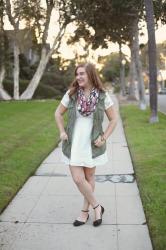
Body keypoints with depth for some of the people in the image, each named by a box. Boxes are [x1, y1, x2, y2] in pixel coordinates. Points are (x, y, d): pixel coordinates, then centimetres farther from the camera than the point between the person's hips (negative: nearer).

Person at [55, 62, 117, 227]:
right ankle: (97, 206, 19)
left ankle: (85, 211, 30)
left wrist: (104, 137, -7)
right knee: (78, 179, -3)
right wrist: (62, 132, 0)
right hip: (74, 144, 1)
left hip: (92, 144, -1)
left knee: (89, 178, 11)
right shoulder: (71, 94, -3)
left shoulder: (102, 96, -7)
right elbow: (58, 113, 10)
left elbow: (113, 119, 1)